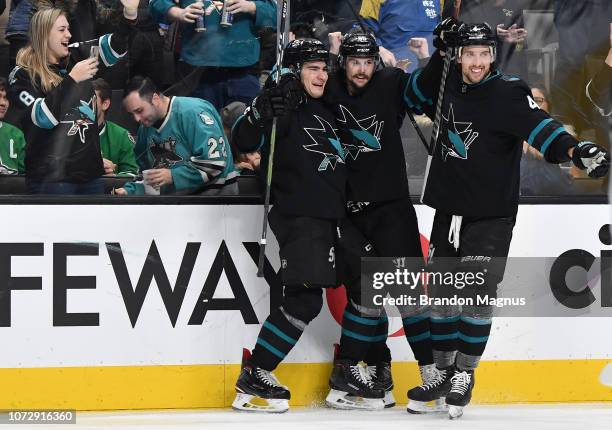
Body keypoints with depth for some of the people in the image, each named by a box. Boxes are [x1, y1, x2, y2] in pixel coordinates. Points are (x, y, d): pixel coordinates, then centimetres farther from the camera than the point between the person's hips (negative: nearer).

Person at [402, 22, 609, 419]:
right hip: (449, 211, 5)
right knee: (442, 293, 9)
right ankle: (444, 372, 21)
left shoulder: (508, 93, -12)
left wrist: (573, 149, -44)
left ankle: (464, 376, 2)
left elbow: (538, 126, -28)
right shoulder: (447, 88, 4)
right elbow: (413, 94, 25)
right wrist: (439, 57, 9)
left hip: (491, 215, -5)